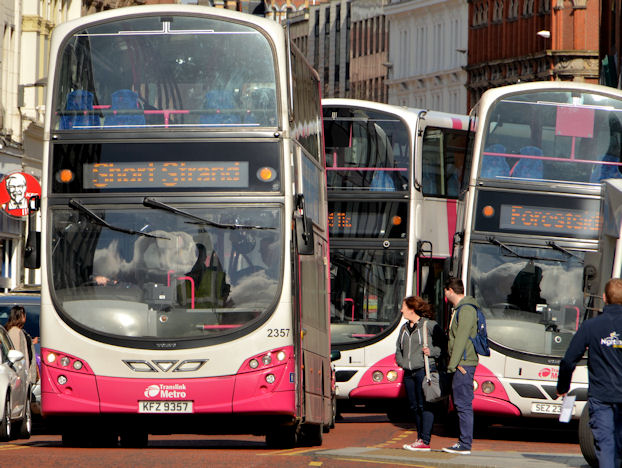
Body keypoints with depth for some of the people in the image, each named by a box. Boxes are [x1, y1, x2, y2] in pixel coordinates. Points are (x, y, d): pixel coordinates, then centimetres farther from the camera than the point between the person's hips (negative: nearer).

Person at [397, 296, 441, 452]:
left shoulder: (429, 325, -4)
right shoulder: (404, 328, 18)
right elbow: (399, 349, 27)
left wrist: (431, 351, -18)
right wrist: (401, 361, 11)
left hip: (424, 370, -8)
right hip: (409, 373, 8)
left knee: (424, 406, -9)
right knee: (414, 406, 9)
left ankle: (425, 442, -10)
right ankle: (420, 439, 16)